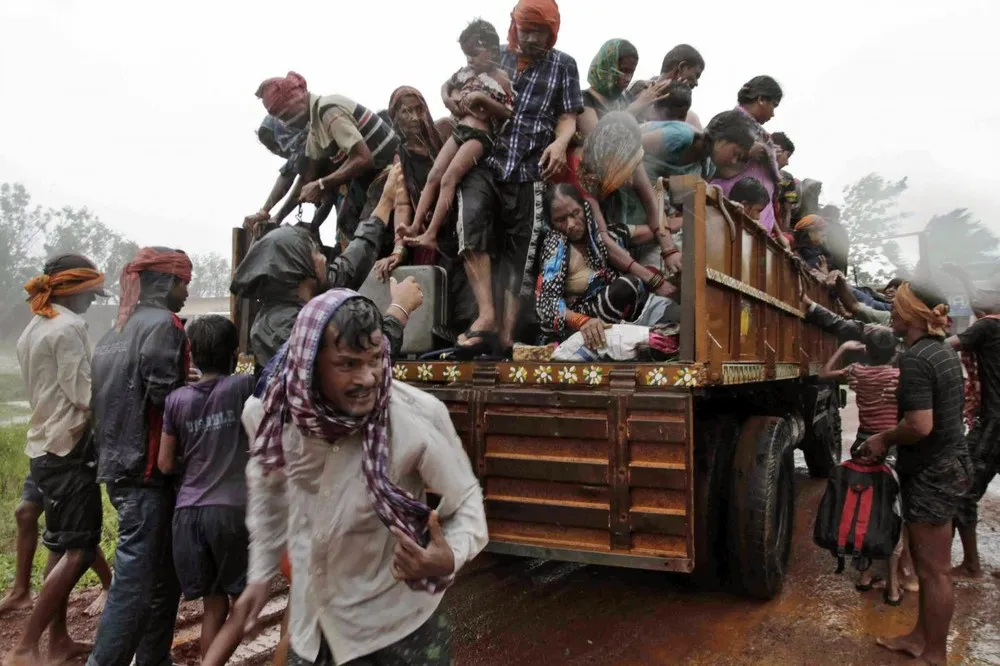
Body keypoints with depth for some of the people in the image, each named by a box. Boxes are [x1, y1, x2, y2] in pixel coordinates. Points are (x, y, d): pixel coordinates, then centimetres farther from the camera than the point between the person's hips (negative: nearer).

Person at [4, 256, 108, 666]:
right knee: (80, 549, -7)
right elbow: (86, 396, -18)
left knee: (60, 547, 14)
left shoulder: (34, 329, 14)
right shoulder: (68, 328, -15)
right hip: (69, 449, -10)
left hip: (45, 448, 10)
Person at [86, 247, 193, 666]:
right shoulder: (163, 324, -13)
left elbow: (108, 399, 16)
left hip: (118, 465, 10)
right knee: (135, 582, -3)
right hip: (146, 470, -10)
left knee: (160, 575, 18)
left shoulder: (119, 329, 15)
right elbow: (166, 396, -19)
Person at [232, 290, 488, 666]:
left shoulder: (419, 417, -27)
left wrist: (450, 557, -33)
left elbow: (464, 500, -13)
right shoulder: (267, 411, -14)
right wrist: (261, 573, 12)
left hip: (400, 627, -3)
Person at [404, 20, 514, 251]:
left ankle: (431, 234, -22)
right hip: (459, 131, 7)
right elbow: (446, 86, 31)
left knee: (448, 179, -19)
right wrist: (448, 100, 8)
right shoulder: (466, 72, 15)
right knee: (433, 176, -6)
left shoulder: (501, 79, -3)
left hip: (481, 136, -7)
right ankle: (416, 225, -9)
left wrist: (482, 98, -16)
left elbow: (510, 114, -9)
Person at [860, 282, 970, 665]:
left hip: (931, 474, -10)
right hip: (949, 464, 10)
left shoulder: (914, 359, -22)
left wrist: (883, 439, -11)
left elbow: (920, 426, -28)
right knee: (928, 564, 20)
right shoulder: (944, 351, 9)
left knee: (934, 570, 2)